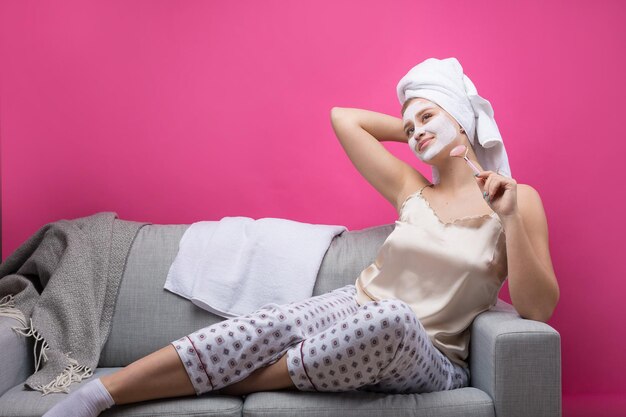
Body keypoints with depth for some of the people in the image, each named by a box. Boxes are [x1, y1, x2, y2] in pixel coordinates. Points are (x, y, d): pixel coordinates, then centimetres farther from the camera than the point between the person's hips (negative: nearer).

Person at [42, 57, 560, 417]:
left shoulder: (519, 198, 0)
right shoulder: (411, 189, 8)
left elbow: (538, 308, -9)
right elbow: (343, 117, 10)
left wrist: (510, 218, -20)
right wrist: (412, 128, 15)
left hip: (426, 358, -2)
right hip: (353, 311, 3)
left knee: (391, 317, -39)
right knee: (268, 326, -27)